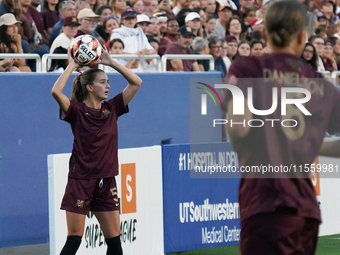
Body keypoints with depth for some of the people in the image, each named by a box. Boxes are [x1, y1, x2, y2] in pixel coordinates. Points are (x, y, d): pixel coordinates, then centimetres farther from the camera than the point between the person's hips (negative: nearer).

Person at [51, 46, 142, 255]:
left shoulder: (112, 108, 6)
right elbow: (56, 92, -26)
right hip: (81, 181, -5)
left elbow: (136, 83, 6)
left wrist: (111, 62, 1)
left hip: (106, 182, 5)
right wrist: (72, 66, -17)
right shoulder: (77, 110, -8)